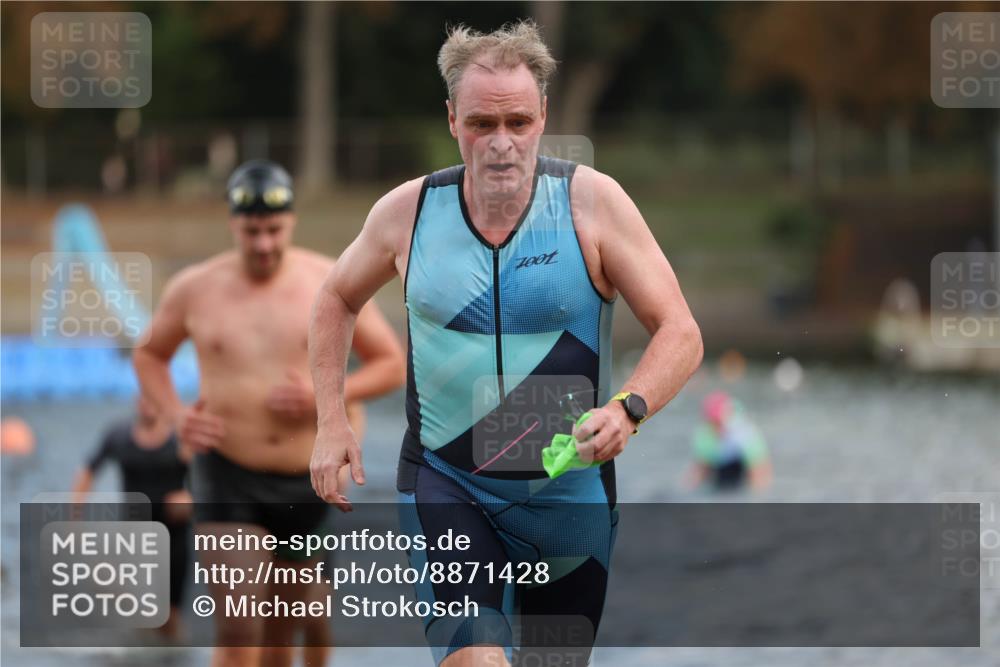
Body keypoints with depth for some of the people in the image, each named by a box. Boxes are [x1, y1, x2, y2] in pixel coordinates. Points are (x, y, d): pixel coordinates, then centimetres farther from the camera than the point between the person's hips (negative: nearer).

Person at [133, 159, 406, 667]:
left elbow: (391, 363, 3)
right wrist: (176, 413, -4)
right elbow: (149, 355, 16)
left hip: (306, 483, 2)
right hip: (227, 477, -2)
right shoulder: (193, 289, 0)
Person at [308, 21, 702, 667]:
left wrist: (627, 409, -30)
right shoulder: (408, 211, -4)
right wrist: (332, 421, 6)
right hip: (444, 485, -1)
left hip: (569, 491, 1)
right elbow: (337, 300, 16)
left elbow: (680, 334, -11)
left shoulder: (592, 201, -10)